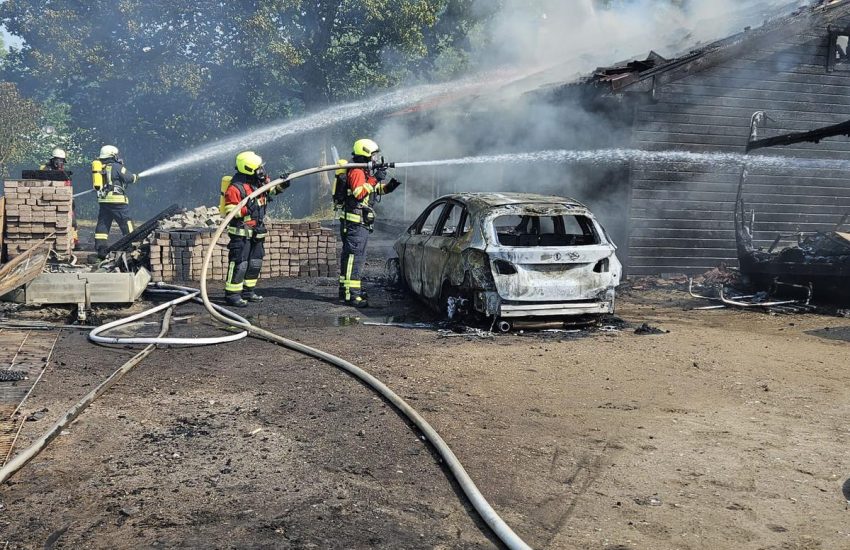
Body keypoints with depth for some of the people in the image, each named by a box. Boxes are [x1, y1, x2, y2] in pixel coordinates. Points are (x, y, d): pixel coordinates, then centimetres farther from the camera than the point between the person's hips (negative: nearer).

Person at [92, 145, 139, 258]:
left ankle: (100, 248, 5)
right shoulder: (116, 166, -7)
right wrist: (135, 177, 18)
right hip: (116, 199, -7)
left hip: (103, 200, 7)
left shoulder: (98, 167, 14)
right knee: (126, 223, -1)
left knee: (102, 224, 9)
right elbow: (129, 178, -4)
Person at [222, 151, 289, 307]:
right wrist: (247, 209, -31)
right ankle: (232, 294, -1)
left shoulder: (260, 180, 3)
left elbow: (271, 190, 24)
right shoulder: (235, 187, -21)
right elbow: (230, 211, -22)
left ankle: (248, 291, 28)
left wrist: (281, 185, 6)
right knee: (239, 263, -8)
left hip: (256, 231, 9)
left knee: (255, 262, 16)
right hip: (241, 232, -9)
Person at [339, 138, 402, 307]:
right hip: (355, 223, -11)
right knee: (354, 257, -12)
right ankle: (351, 294, -14)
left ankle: (346, 289, 26)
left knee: (350, 256, 17)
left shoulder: (364, 172, 20)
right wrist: (375, 179, -25)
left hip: (360, 223, 11)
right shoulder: (356, 172, -14)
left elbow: (375, 190, 26)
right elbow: (359, 193, -28)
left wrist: (389, 186, 6)